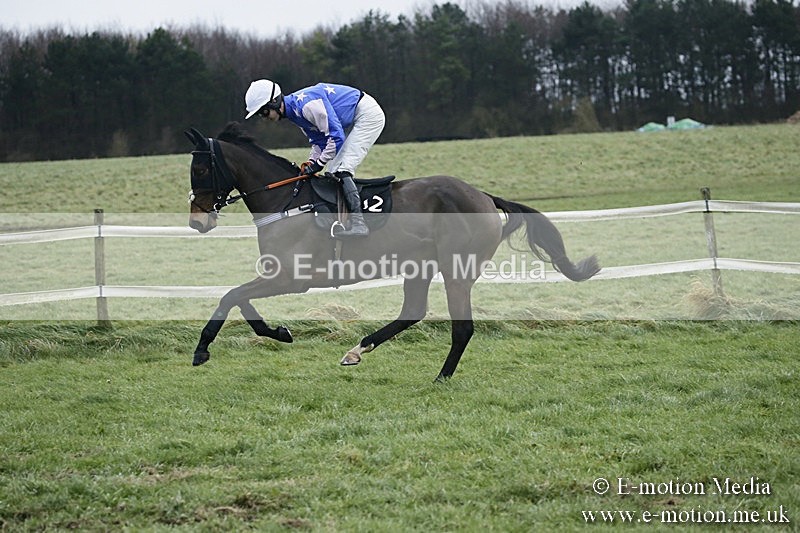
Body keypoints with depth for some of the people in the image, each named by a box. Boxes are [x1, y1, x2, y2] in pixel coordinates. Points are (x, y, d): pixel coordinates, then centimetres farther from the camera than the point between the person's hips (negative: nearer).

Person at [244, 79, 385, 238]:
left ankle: (358, 223, -28)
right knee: (333, 172, 8)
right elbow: (319, 141, 10)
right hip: (351, 123, 10)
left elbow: (336, 136, -27)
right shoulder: (293, 111, 4)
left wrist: (318, 164, -19)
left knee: (341, 170, -20)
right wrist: (309, 165, -5)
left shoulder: (306, 104, -28)